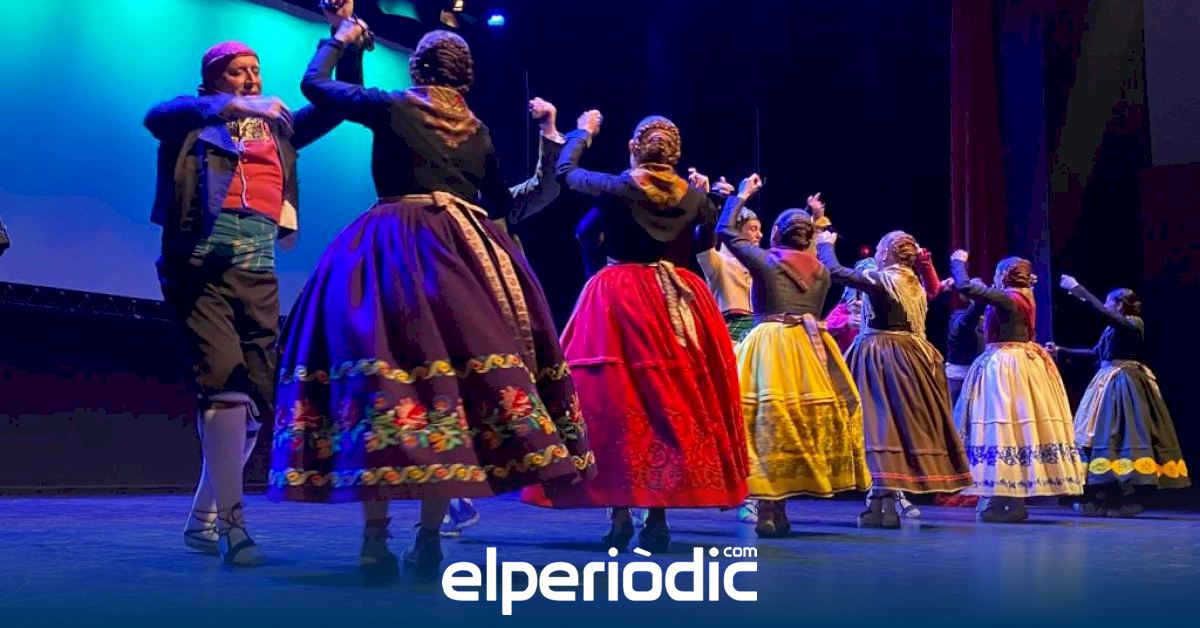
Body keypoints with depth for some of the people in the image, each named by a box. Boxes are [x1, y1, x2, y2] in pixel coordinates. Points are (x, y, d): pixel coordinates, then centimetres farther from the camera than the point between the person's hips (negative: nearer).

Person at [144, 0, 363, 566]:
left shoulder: (278, 129, 21)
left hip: (259, 275, 5)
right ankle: (232, 523, -19)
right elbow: (156, 115, -15)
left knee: (255, 399, 4)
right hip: (203, 269, -5)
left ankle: (203, 520, 18)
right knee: (226, 385, -21)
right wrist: (232, 106, -30)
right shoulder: (193, 121, 8)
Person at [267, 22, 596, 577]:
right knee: (453, 350, 1)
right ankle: (428, 539, -1)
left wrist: (339, 40, 36)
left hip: (395, 245, -3)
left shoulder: (391, 106, 7)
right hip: (467, 249, 4)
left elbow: (313, 81, 18)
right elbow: (501, 203, 25)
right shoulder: (478, 129, 17)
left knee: (385, 351, -6)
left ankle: (376, 538, -10)